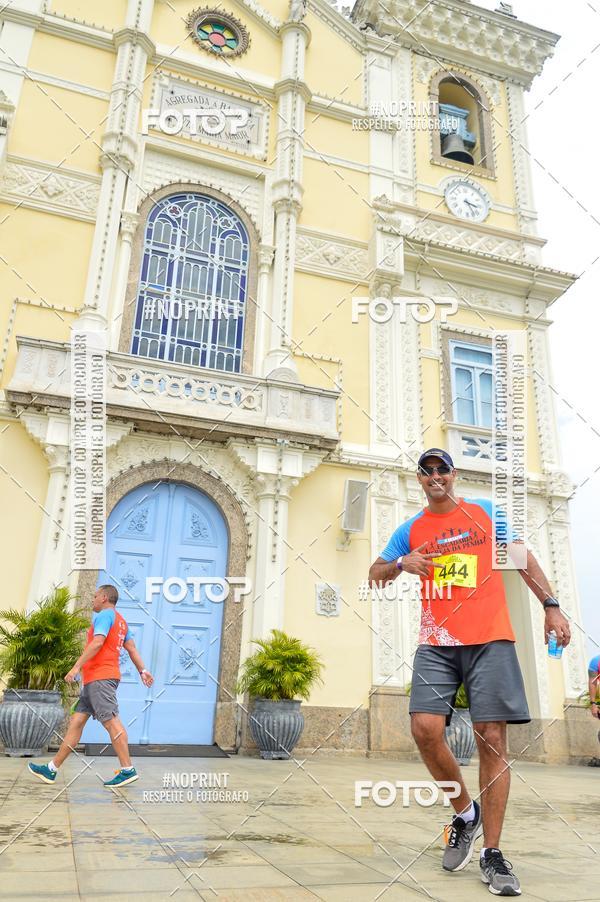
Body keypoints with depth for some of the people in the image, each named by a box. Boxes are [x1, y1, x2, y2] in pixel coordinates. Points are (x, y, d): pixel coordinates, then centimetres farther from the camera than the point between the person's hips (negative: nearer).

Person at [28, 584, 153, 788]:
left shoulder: (105, 615, -6)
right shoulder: (120, 621, 24)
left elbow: (97, 642, -19)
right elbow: (131, 648, 19)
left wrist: (76, 666, -20)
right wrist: (142, 670, 16)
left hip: (100, 677, -10)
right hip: (94, 679, 10)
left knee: (111, 721, -12)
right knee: (76, 721, 11)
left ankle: (128, 771, -12)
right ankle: (52, 769, 17)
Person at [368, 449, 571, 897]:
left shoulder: (485, 512, 10)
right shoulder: (410, 530, 11)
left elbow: (523, 558, 14)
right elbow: (375, 575, 13)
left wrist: (551, 606, 4)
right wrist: (401, 564, -8)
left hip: (490, 640, -1)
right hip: (437, 644, 1)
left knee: (492, 740, -4)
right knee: (425, 727, -14)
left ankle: (493, 854, 10)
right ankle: (466, 810, 13)